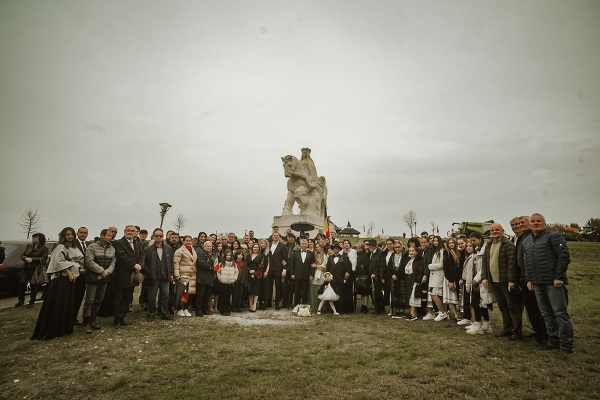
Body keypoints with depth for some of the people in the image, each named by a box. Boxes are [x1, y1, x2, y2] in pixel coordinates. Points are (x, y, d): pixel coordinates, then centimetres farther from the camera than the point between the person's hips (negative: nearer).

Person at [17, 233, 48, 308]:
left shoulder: (44, 248, -3)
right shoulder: (29, 246, 14)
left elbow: (44, 258, -13)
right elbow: (22, 255, 13)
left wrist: (32, 259, -19)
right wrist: (26, 258, -8)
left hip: (36, 269, -5)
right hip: (26, 268, 5)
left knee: (34, 286, 2)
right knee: (21, 283, -1)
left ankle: (32, 302, 15)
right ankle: (21, 300, 17)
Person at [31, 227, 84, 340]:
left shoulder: (73, 248, 16)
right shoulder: (61, 247, -9)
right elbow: (59, 262, -18)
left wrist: (74, 274, 10)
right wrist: (69, 274, -19)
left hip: (71, 278, 8)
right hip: (61, 278, -8)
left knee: (68, 303, 11)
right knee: (58, 304, -6)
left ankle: (65, 328, 19)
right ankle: (51, 330, -1)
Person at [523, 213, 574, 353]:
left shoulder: (553, 236, -4)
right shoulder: (526, 241, 16)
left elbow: (564, 256, -11)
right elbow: (527, 262, 19)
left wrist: (559, 277, -15)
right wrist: (528, 279, 12)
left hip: (554, 282, -6)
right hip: (537, 284, 7)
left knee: (560, 313, -1)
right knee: (546, 314, 11)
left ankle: (567, 344, 9)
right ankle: (554, 341, 21)